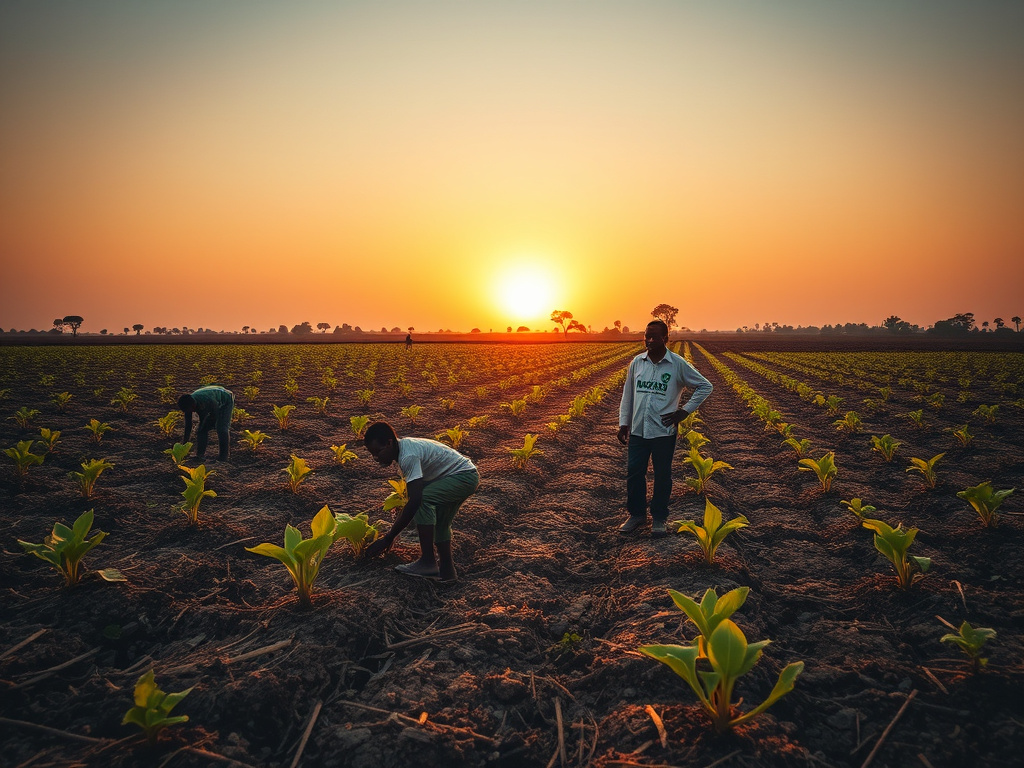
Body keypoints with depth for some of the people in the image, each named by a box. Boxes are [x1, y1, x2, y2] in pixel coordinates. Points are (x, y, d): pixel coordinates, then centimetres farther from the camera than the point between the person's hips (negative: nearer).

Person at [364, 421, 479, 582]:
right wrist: (394, 530, 12)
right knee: (439, 523, 19)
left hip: (464, 476, -11)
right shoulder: (404, 448, 5)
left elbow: (414, 501, -31)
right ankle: (446, 569, 26)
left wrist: (389, 538, -27)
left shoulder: (409, 456, -26)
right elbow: (412, 495, 13)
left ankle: (428, 563, -20)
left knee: (422, 500, -26)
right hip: (467, 478, 11)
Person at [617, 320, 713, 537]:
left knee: (662, 476, 7)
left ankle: (659, 518, 21)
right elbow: (628, 394, 13)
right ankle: (636, 515, 24)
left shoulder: (678, 364, -5)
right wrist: (623, 423, 9)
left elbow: (705, 386, 3)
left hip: (664, 431, -3)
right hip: (638, 430, 3)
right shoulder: (637, 362, 6)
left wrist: (685, 411, -3)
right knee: (634, 473, 6)